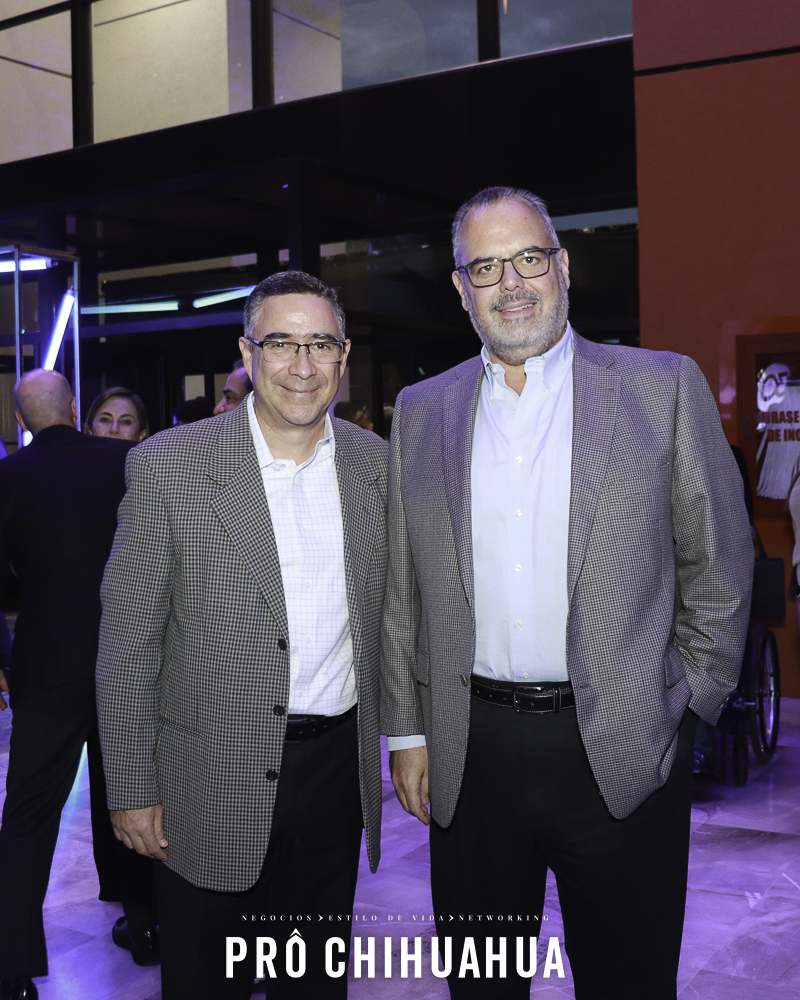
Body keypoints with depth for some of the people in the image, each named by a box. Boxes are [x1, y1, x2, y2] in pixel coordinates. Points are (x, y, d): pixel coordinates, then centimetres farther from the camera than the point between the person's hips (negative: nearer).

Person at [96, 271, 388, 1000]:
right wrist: (132, 790, -7)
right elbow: (127, 642, -7)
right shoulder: (168, 467, -10)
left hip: (336, 770, 3)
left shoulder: (376, 464, 1)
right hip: (213, 784, -3)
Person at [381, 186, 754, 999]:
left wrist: (688, 704, 0)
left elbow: (717, 565, 2)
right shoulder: (421, 410, 7)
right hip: (471, 751, 3)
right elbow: (401, 589, 9)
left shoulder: (664, 387, -1)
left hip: (622, 750, -2)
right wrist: (407, 730, 6)